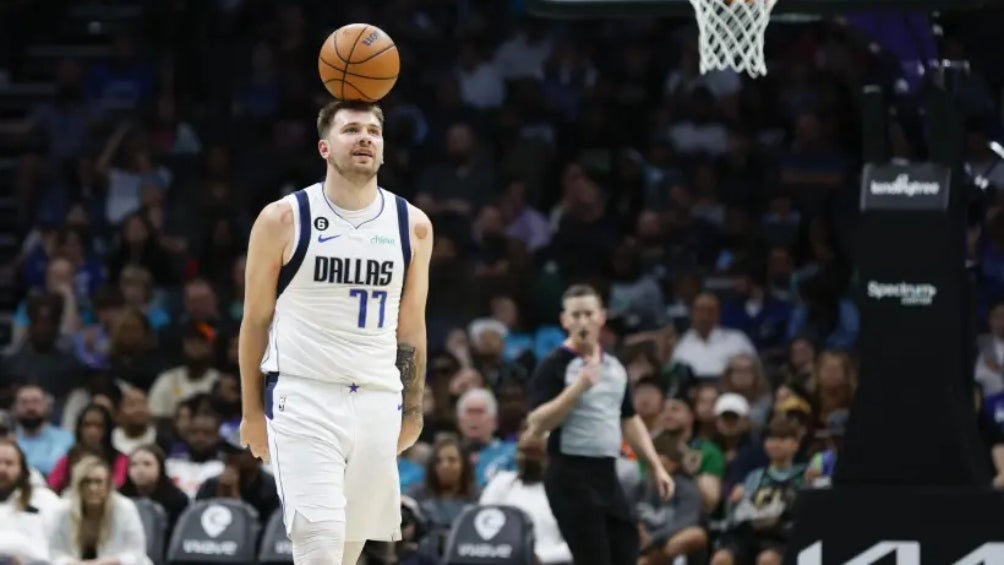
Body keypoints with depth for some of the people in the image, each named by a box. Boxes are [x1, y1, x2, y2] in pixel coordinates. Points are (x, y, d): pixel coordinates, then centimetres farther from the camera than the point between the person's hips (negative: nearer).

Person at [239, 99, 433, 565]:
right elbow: (256, 319, 4)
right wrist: (252, 411, 5)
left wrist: (412, 411, 12)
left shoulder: (412, 226, 6)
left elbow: (410, 326, 14)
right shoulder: (283, 219, -3)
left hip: (377, 402, 4)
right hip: (303, 398, -4)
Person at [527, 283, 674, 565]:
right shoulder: (554, 367, -8)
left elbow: (630, 421, 21)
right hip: (571, 477, -7)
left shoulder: (615, 367, 13)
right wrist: (578, 387, -26)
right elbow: (537, 424, -18)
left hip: (607, 475, 7)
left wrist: (656, 466, 14)